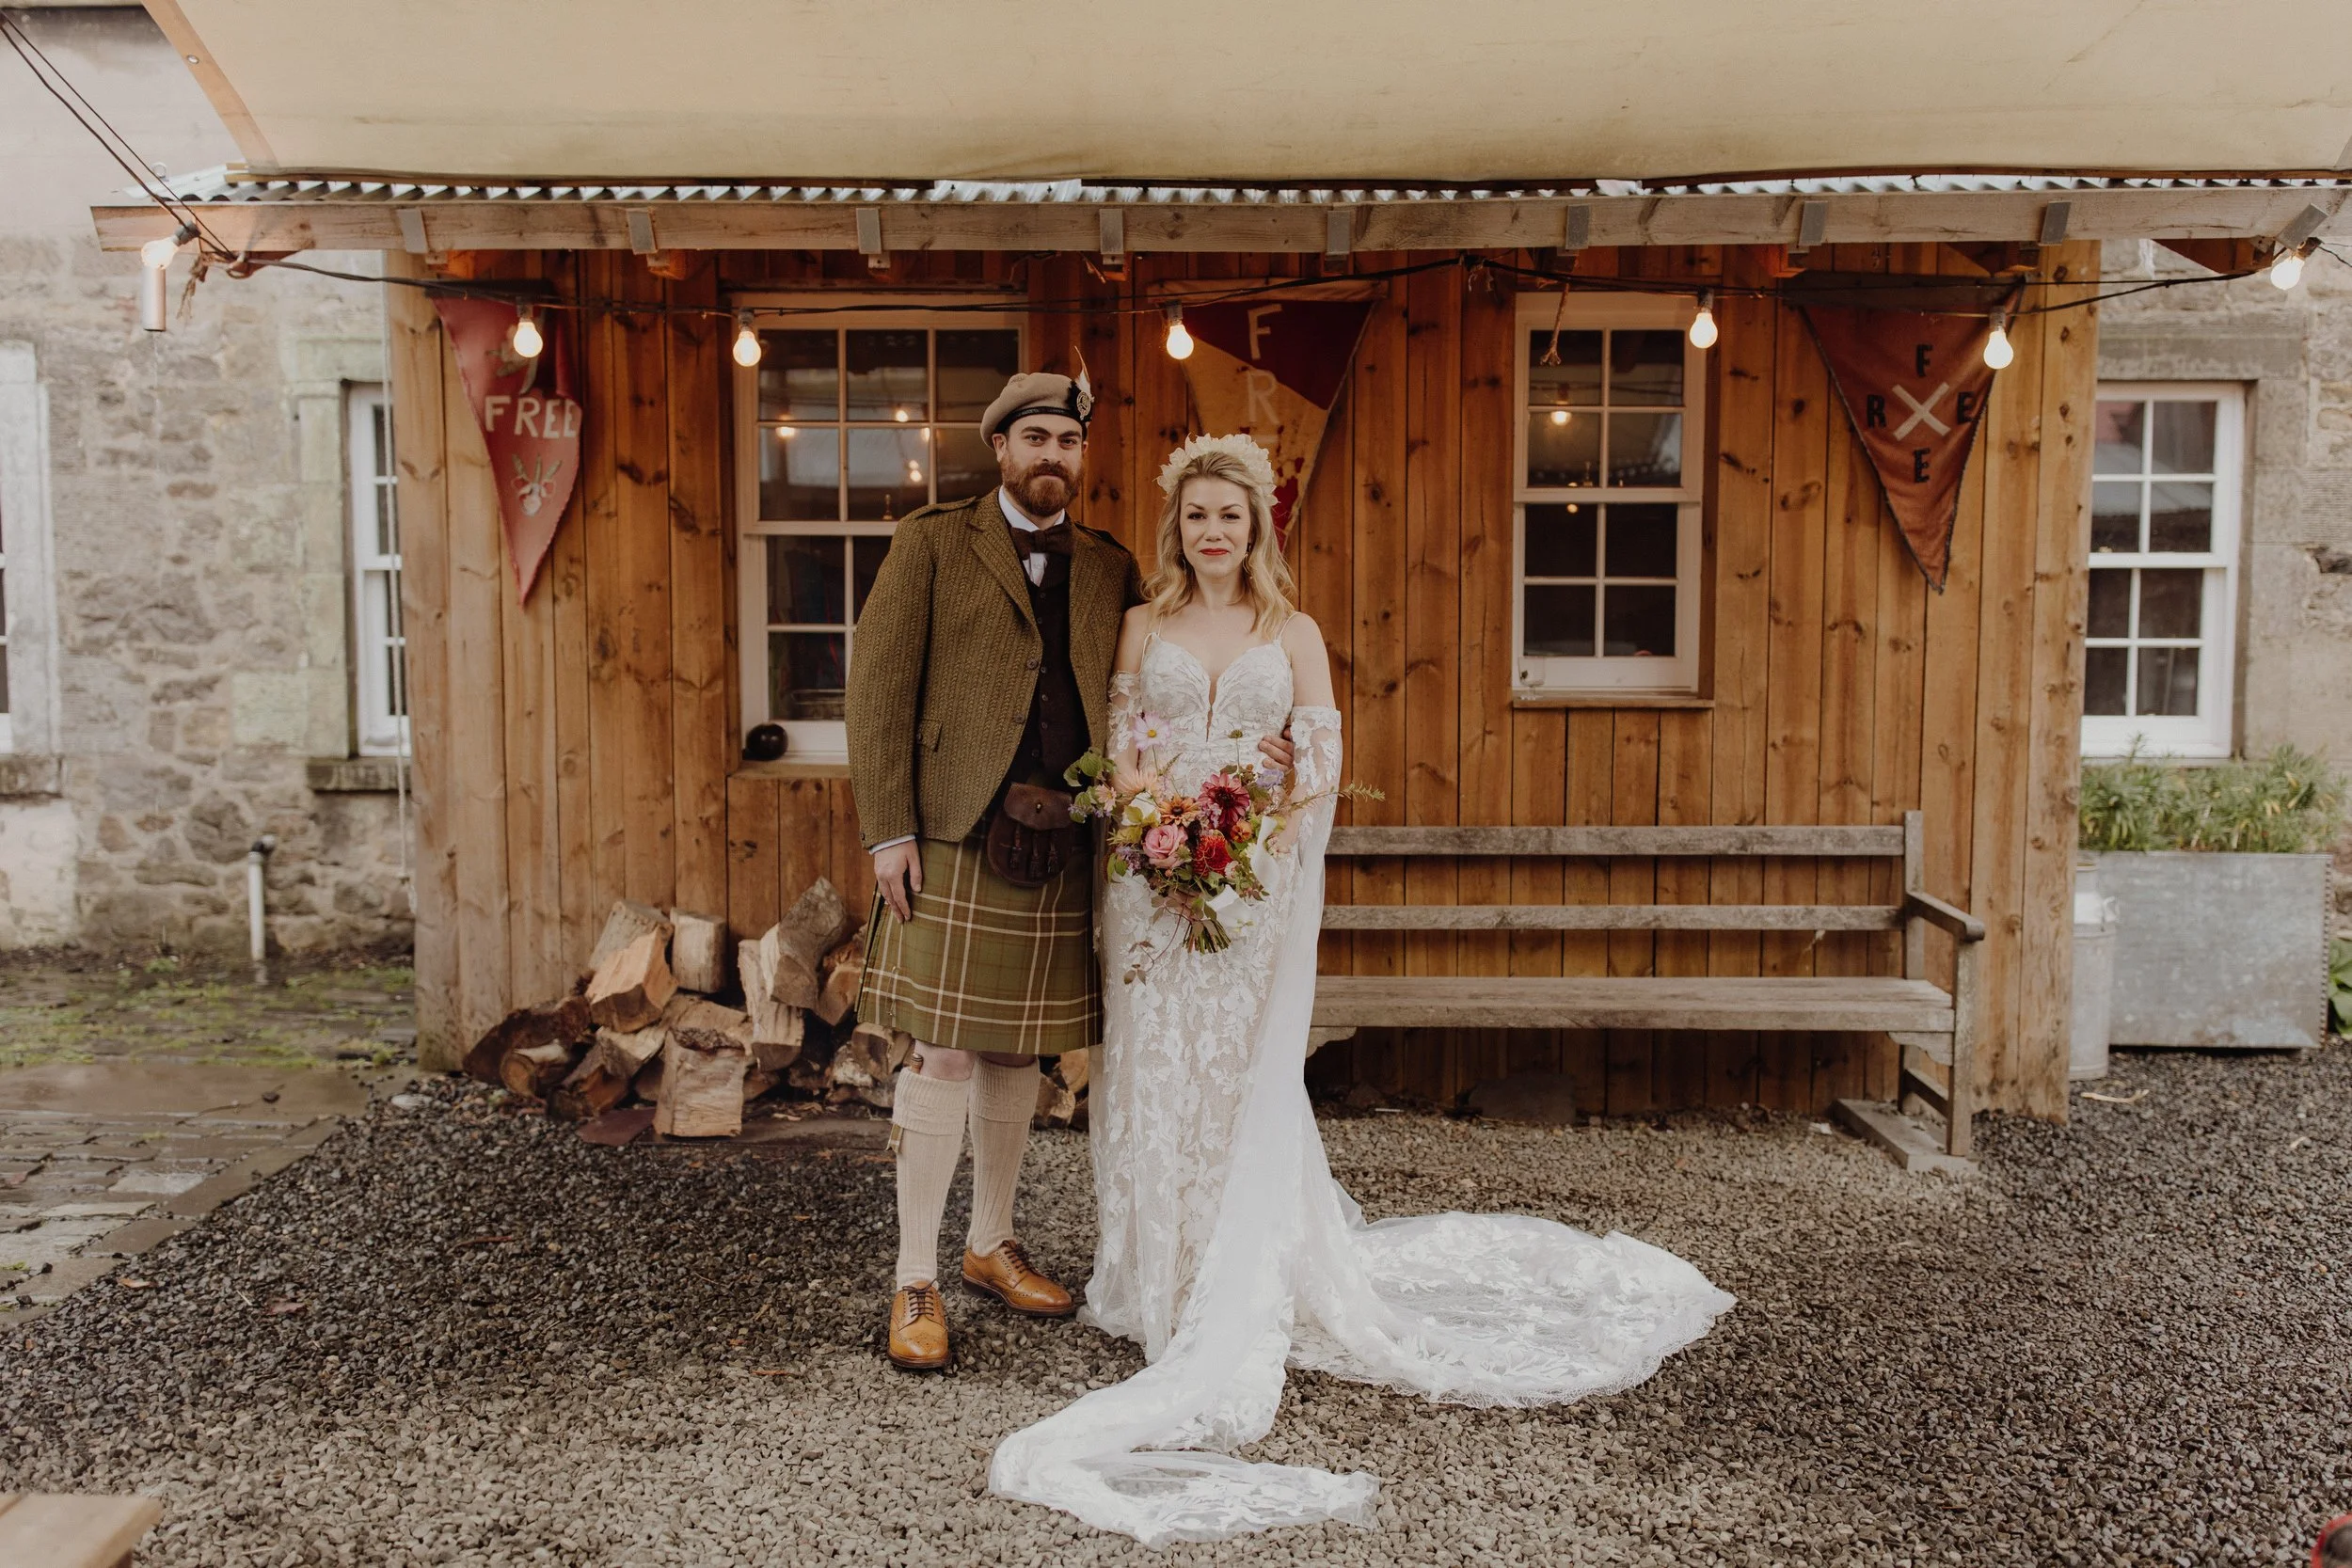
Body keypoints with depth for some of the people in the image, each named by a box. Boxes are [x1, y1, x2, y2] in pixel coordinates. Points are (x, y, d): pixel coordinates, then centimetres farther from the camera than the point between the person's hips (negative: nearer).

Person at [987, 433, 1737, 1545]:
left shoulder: (1292, 636, 7)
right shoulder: (1141, 628, 9)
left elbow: (1321, 766, 1)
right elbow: (1117, 749, 5)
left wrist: (1255, 846, -14)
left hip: (1260, 886, -1)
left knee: (1246, 1077, 0)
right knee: (1154, 1068, 3)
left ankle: (1236, 1313, 11)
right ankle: (1154, 1281, 19)